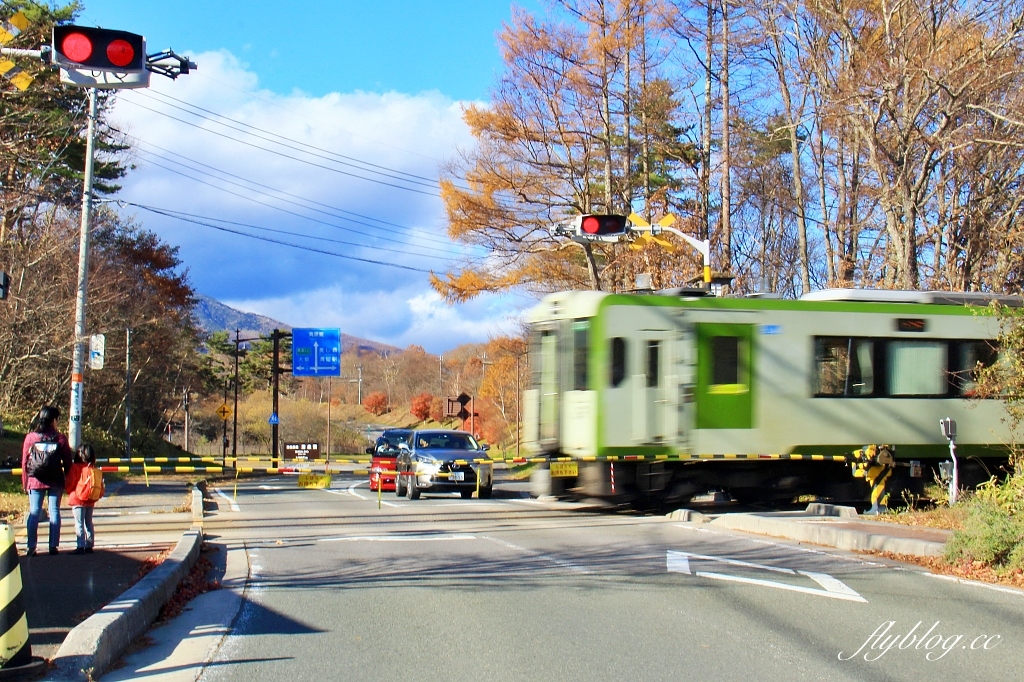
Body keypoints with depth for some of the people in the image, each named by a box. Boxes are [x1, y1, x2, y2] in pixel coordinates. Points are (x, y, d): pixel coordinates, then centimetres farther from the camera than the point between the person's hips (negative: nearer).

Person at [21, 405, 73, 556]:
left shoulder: (30, 437, -4)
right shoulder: (60, 438, -5)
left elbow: (24, 462, -1)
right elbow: (67, 463, -1)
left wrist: (25, 482, 8)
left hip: (35, 481, 0)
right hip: (55, 481, 0)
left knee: (34, 512, 4)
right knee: (54, 511, 7)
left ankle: (31, 547, 0)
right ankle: (53, 546, 6)